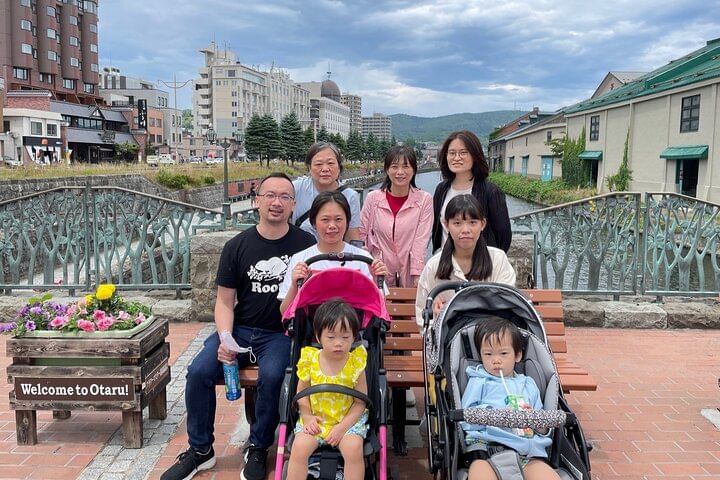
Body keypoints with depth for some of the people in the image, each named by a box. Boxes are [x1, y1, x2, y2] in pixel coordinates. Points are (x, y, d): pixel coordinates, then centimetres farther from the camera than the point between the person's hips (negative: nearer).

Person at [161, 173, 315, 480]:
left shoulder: (305, 244, -2)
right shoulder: (237, 246, 4)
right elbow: (225, 301, 5)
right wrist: (225, 339, -11)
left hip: (282, 333, -2)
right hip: (241, 329, 3)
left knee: (272, 376, -31)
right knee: (198, 371, -17)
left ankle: (258, 449, -4)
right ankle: (200, 450, 5)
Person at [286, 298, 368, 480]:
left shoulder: (355, 364, -14)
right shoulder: (310, 359, -9)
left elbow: (360, 402, -8)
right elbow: (302, 390, 6)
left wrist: (342, 427, -17)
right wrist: (307, 416, -8)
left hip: (348, 419, -1)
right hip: (315, 419, 2)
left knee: (353, 449, -26)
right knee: (299, 448, -21)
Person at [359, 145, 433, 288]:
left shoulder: (424, 200, -3)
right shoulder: (373, 198, 0)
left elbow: (421, 240, -8)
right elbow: (361, 236, 6)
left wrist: (418, 276, -13)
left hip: (409, 273, -1)